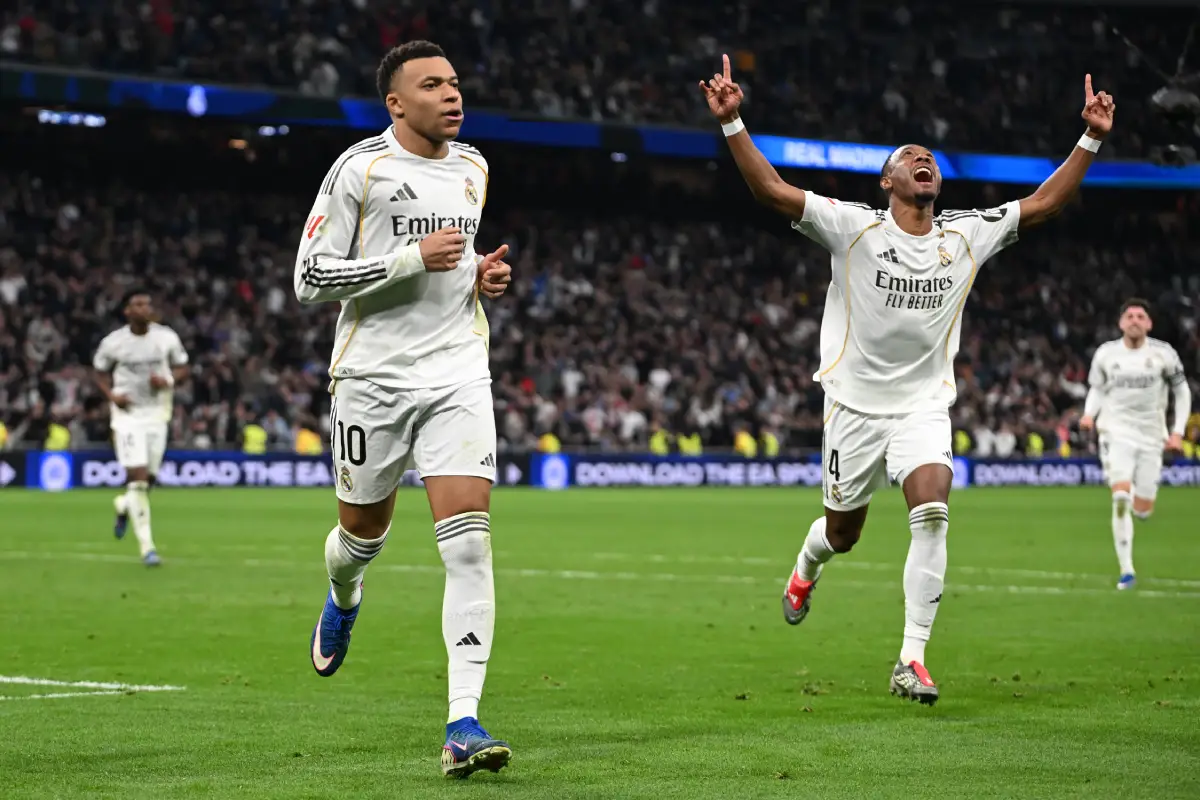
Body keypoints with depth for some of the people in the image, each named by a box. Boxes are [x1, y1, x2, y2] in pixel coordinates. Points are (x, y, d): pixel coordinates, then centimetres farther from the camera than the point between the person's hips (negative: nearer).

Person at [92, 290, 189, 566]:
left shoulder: (167, 338, -2)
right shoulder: (112, 343, -5)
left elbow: (183, 368, 8)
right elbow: (100, 372, 9)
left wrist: (168, 380, -14)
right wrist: (112, 395, -10)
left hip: (157, 413, 3)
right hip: (128, 413, -3)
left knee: (148, 477, 7)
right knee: (138, 476, -14)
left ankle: (123, 506, 44)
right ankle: (146, 545, -11)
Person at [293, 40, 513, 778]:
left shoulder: (473, 169, 11)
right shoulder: (358, 169, -7)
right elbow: (310, 277, -11)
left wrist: (481, 274, 7)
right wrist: (411, 259, -19)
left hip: (458, 375, 3)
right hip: (373, 376, -3)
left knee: (470, 544, -13)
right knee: (364, 534, 13)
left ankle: (464, 723, -16)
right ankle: (344, 601, 53)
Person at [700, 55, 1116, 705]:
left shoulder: (967, 235, 3)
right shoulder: (854, 226, -8)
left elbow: (1042, 204, 8)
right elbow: (772, 190, -16)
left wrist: (1091, 139, 3)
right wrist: (731, 122, -26)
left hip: (925, 406, 2)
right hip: (855, 402, -2)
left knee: (931, 513, -21)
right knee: (842, 533, 11)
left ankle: (911, 661, -18)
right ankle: (807, 567, 51)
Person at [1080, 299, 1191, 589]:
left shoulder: (1163, 353, -3)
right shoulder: (1106, 353, 0)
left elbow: (1182, 392, 7)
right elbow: (1096, 388, 13)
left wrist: (1178, 431, -1)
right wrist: (1089, 414, -6)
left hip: (1151, 435, 1)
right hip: (1117, 432, -1)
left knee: (1143, 510, 0)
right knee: (1120, 499, -21)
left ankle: (1137, 494, 41)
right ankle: (1126, 570, -12)